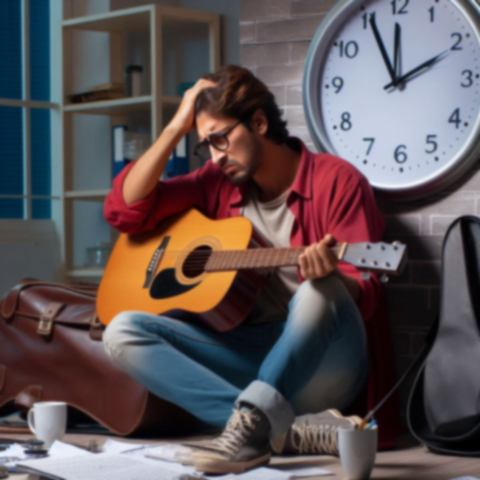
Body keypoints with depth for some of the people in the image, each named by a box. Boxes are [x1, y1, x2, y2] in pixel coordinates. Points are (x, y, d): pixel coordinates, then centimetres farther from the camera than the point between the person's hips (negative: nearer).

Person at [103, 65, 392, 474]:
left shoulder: (336, 180, -4)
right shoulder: (217, 183, 12)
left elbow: (364, 292, -9)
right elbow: (124, 210, 7)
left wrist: (329, 274, -34)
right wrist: (177, 127, 3)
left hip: (319, 366, -5)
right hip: (246, 356, 6)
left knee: (320, 291, -36)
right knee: (122, 333, -17)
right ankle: (288, 428, -30)